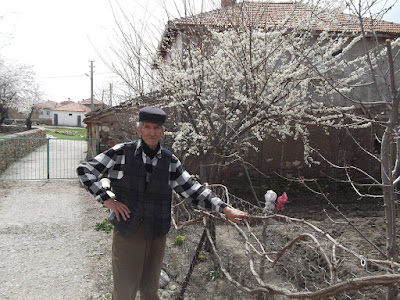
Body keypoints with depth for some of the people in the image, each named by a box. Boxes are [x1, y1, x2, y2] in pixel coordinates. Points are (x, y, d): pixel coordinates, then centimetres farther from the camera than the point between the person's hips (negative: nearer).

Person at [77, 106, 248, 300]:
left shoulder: (170, 161, 2)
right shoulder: (122, 153, -5)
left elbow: (192, 191, 2)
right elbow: (85, 170, -1)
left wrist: (224, 208, -6)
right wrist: (106, 200, -10)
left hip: (156, 233, 3)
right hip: (127, 231, -2)